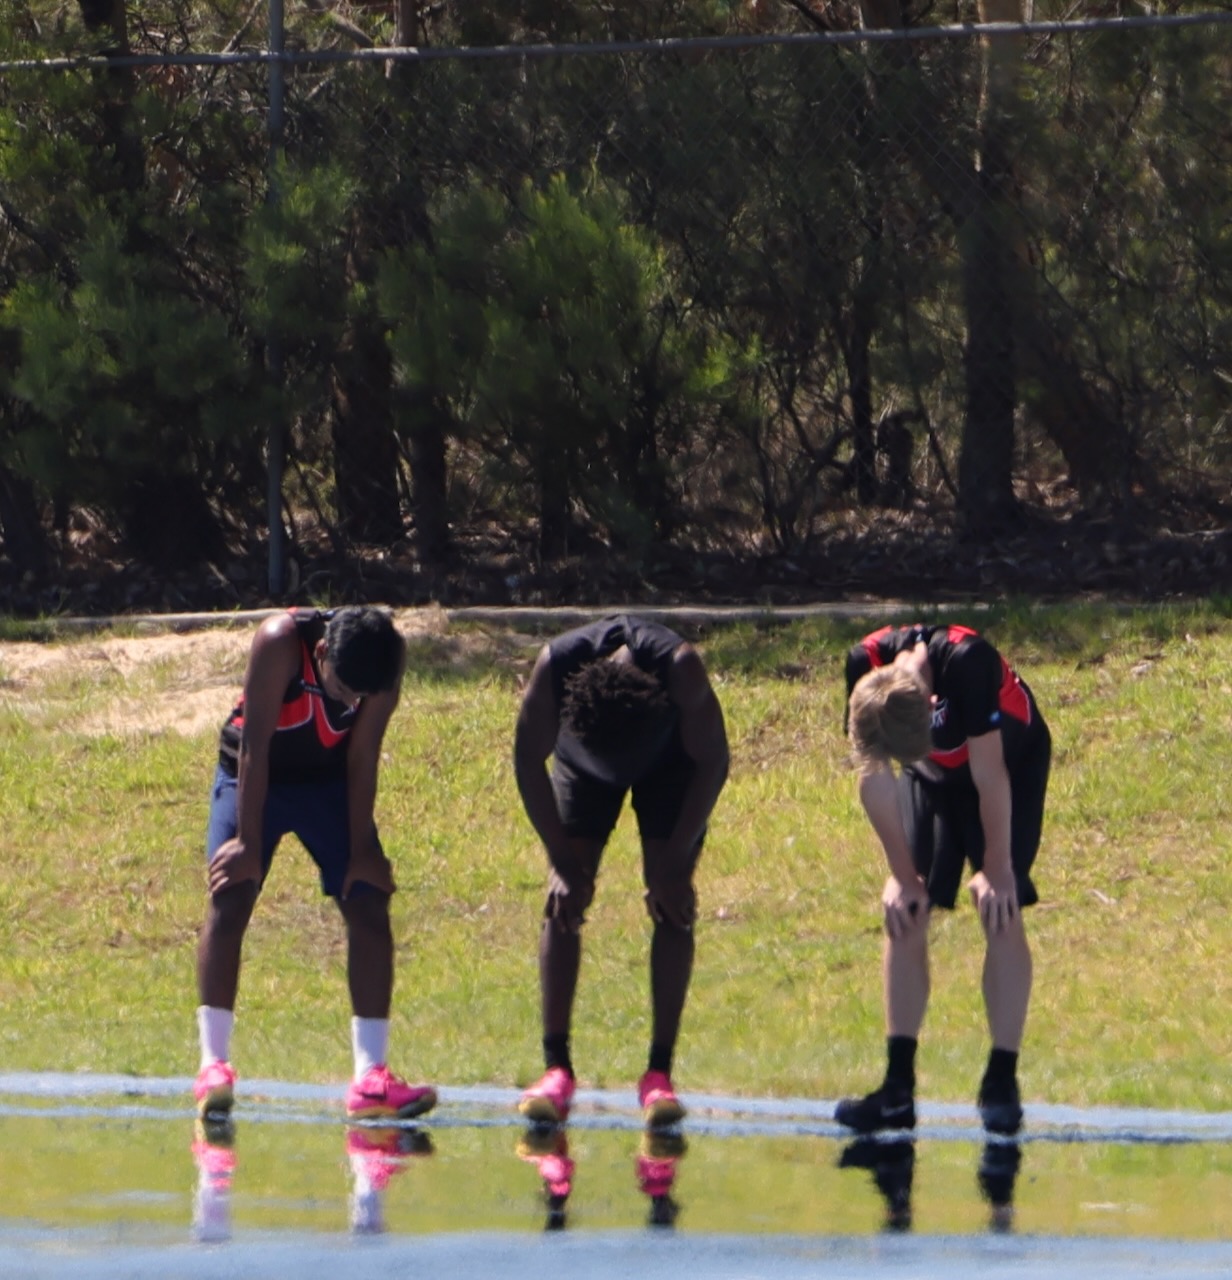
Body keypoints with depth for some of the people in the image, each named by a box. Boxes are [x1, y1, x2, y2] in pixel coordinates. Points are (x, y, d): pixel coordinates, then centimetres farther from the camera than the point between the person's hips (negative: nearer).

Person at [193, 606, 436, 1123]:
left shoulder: (388, 658, -22)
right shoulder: (280, 642, -32)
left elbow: (363, 753, -14)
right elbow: (254, 744, -28)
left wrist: (361, 849, -13)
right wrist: (248, 843, -27)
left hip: (330, 779, 3)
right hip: (254, 776, -3)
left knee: (369, 905, -7)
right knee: (229, 899, -18)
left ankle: (370, 1077, -7)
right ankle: (214, 1066, -15)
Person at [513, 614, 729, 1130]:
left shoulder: (679, 668, -39)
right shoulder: (555, 666, -37)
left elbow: (711, 761, -23)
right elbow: (528, 761, -20)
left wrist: (673, 865, -22)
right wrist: (565, 861, -19)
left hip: (671, 765, -1)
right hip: (584, 765, 1)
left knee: (671, 906, -14)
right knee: (562, 903, -12)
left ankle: (660, 1073, -13)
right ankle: (556, 1067, -11)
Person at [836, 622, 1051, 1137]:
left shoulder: (966, 663, -40)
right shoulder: (865, 668, -27)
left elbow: (988, 774, -29)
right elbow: (874, 779, -15)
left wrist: (997, 867, -19)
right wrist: (903, 875, -10)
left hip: (1012, 761, -4)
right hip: (933, 774, 4)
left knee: (1001, 912, -15)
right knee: (905, 914, -6)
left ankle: (1002, 1083, -12)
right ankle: (898, 1087, -6)